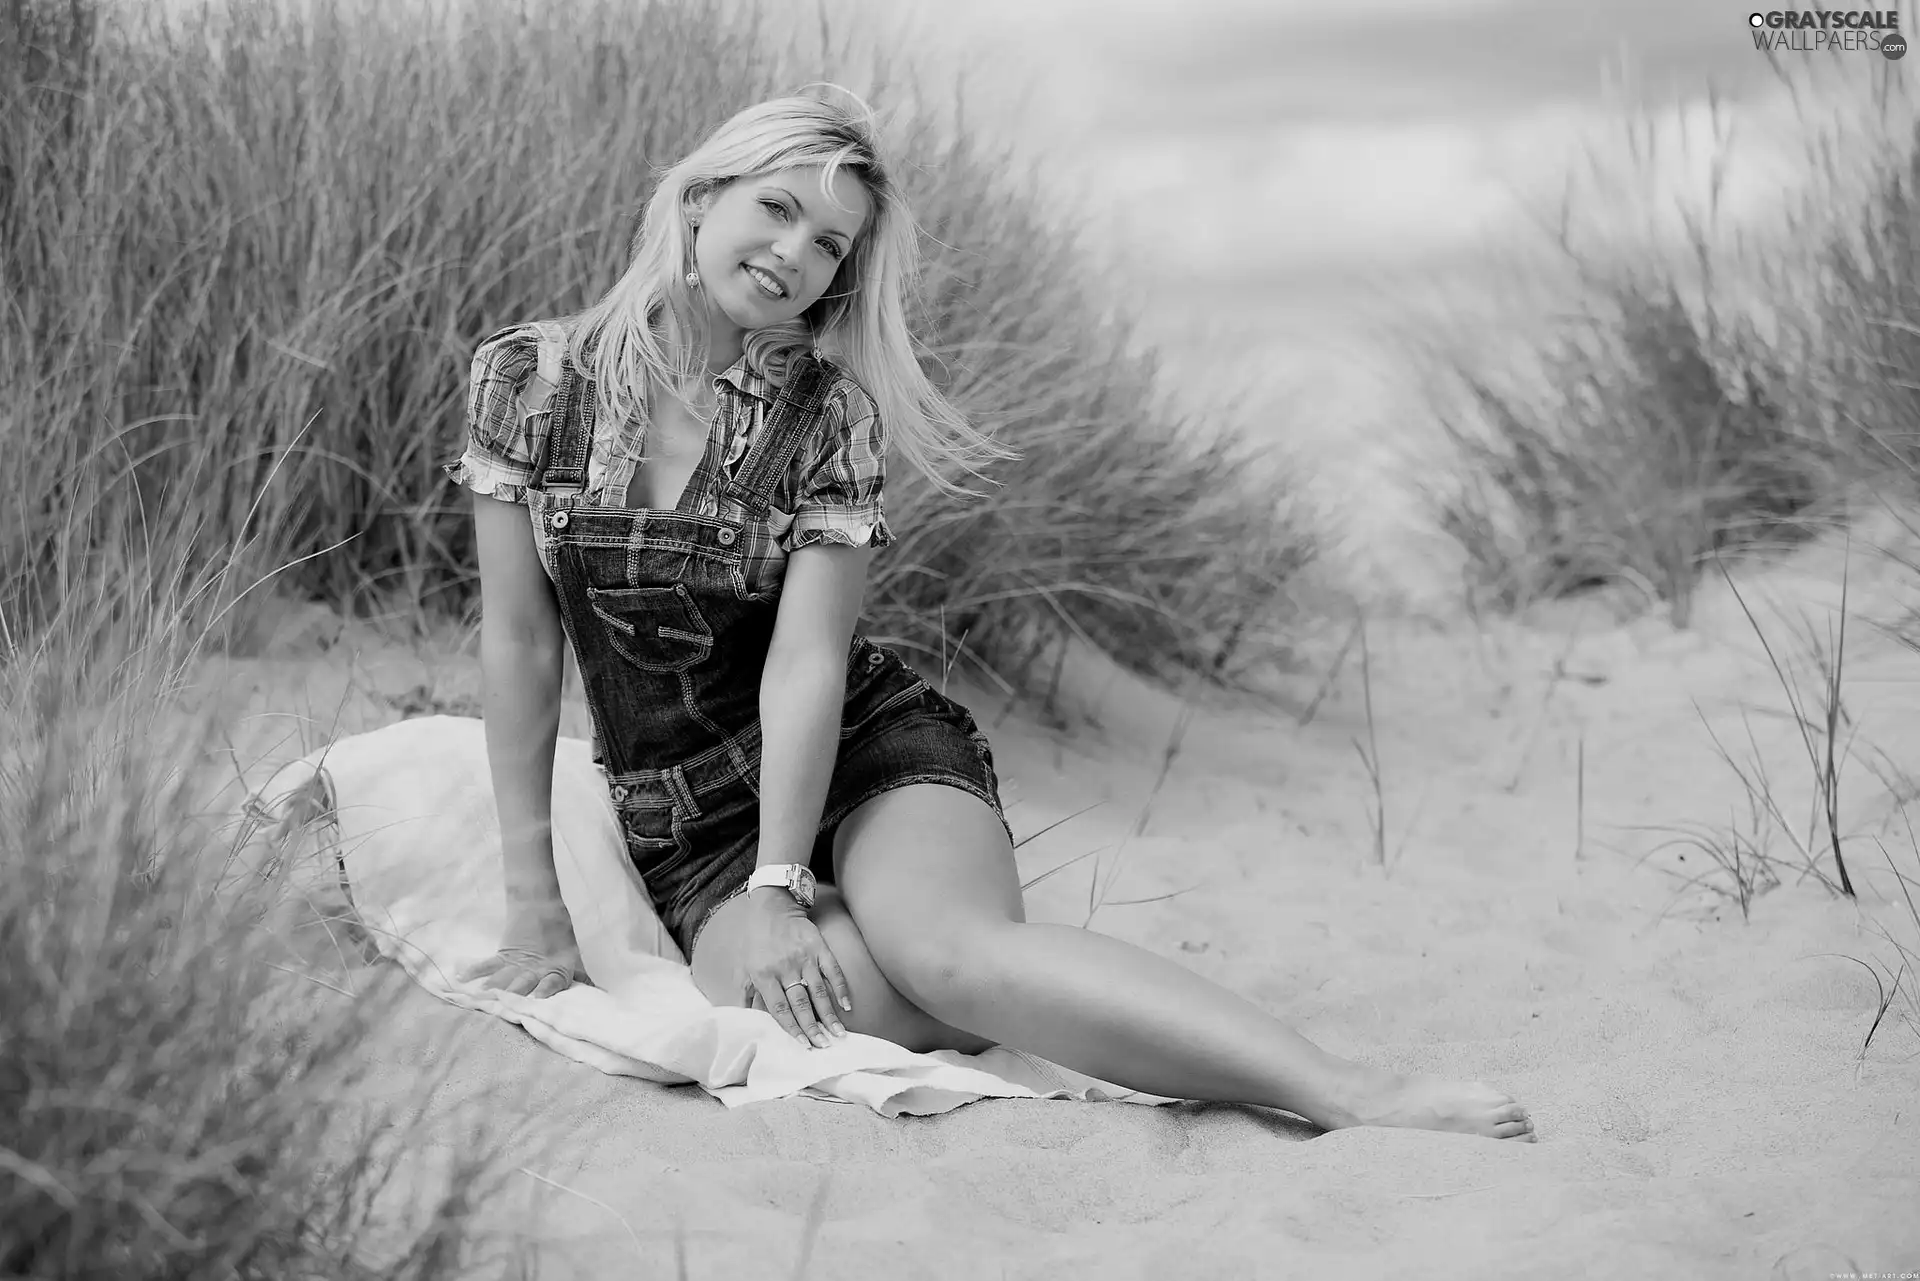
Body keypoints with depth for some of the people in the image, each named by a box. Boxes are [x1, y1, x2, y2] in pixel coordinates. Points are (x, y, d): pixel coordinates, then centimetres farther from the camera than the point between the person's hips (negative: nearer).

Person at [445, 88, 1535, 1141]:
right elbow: (518, 644, -2)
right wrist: (536, 903, -4)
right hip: (689, 823, 1)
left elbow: (806, 659, -14)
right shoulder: (529, 377, -2)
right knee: (830, 1000, -34)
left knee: (946, 947, -35)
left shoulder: (829, 412, -6)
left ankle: (1355, 1094, -36)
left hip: (871, 754, -1)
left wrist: (781, 888, -22)